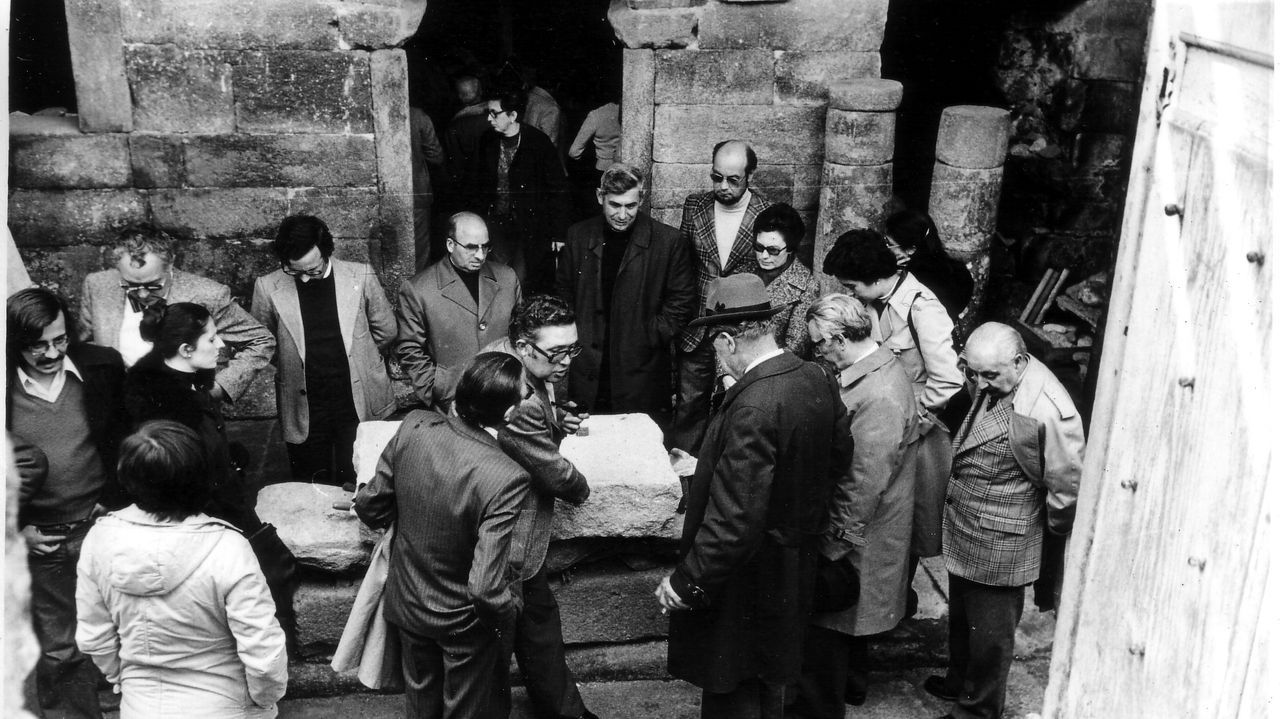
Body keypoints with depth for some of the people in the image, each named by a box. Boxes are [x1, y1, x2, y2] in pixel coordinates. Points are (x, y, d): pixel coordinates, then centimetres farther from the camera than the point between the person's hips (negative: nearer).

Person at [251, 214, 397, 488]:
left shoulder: (360, 276, -4)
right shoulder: (268, 287, -5)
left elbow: (386, 331, 9)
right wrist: (291, 366, 10)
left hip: (360, 406, -1)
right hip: (304, 411, 1)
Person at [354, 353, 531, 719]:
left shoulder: (413, 426, -21)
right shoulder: (507, 479, -35)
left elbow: (369, 507, -8)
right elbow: (485, 589, -33)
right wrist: (510, 609, -12)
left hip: (407, 603, 4)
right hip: (465, 621, -4)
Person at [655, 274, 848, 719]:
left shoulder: (752, 408, -31)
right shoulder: (818, 380, -5)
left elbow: (734, 520, -31)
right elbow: (838, 457, 11)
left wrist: (686, 582, -21)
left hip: (749, 578, -9)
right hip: (797, 562, 9)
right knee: (771, 680, 27)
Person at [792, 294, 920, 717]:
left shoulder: (878, 399, -30)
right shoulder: (883, 367, 2)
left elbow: (862, 488, -28)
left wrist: (833, 546, -20)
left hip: (854, 541, -10)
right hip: (861, 533, 10)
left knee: (829, 623, 7)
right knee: (849, 617, 27)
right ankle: (850, 684, 46)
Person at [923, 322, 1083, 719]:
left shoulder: (1048, 411, -31)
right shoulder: (992, 383, -5)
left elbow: (1068, 482, -20)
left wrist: (1053, 525, -7)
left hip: (999, 543, -8)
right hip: (963, 527, 8)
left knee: (988, 633, 13)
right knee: (960, 616, 28)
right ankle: (958, 682, 50)